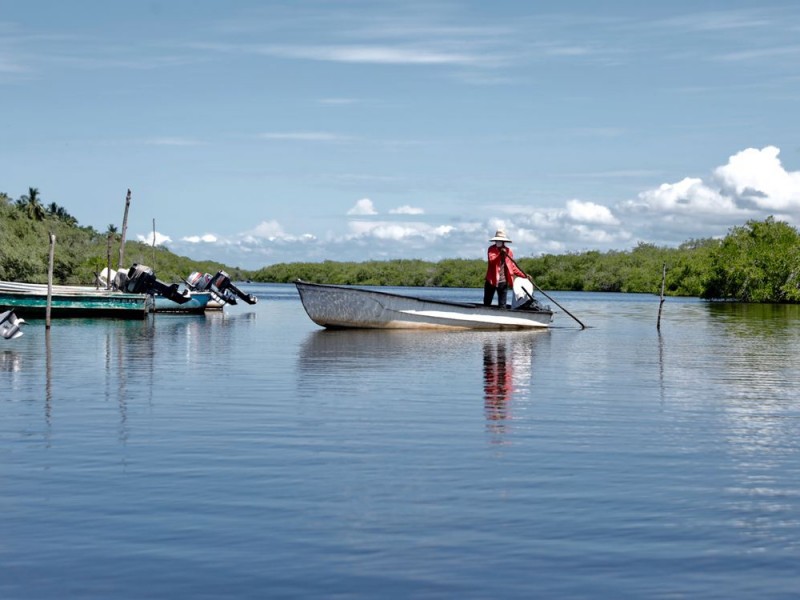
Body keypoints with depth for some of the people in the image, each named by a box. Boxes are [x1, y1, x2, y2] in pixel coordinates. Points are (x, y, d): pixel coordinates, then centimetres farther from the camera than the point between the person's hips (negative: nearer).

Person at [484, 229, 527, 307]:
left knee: (502, 305, 2)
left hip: (503, 282, 2)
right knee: (487, 304, 5)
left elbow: (513, 267, 8)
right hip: (491, 281, -2)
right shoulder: (491, 249, -1)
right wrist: (500, 253, -32)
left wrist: (524, 275, -1)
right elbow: (491, 259, -21)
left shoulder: (508, 251, 7)